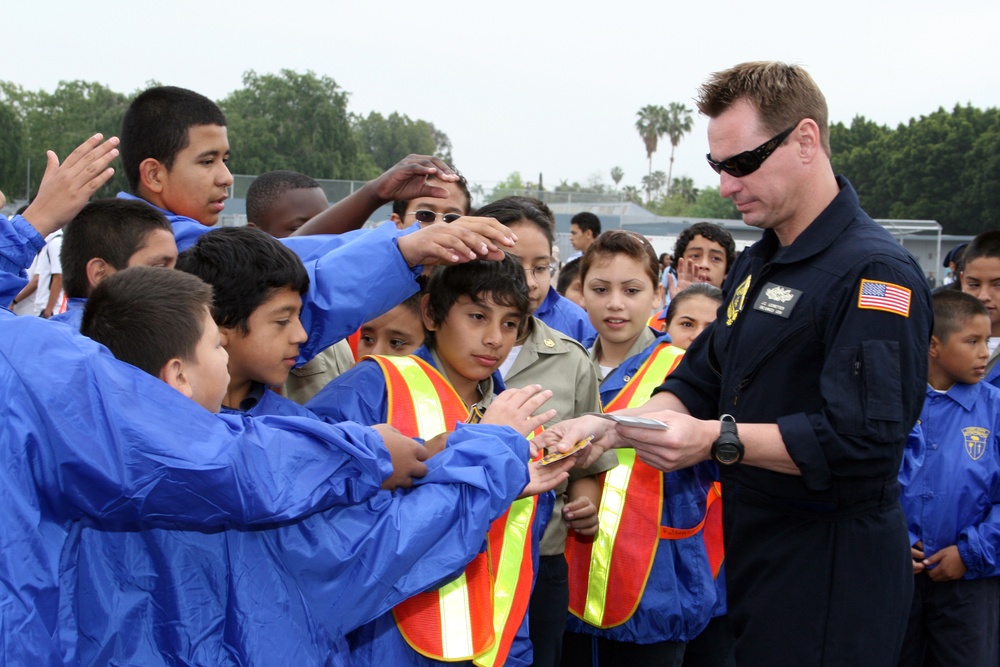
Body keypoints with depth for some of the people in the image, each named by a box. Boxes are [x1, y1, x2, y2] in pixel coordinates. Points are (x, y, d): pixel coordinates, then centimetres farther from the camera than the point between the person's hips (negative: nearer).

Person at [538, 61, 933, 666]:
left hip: (830, 571, -8)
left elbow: (864, 440, -26)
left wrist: (718, 439, -28)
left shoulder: (874, 271, -18)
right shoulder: (756, 266, 13)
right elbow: (701, 382, 14)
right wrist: (611, 428, -3)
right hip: (752, 549, 9)